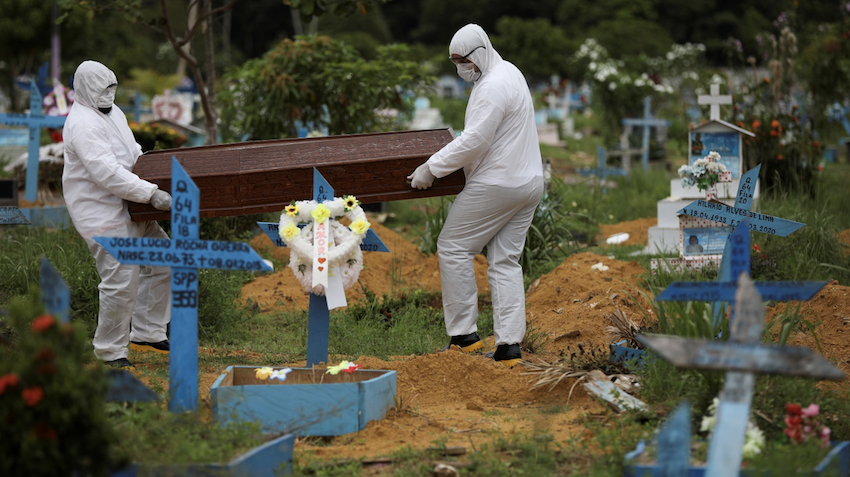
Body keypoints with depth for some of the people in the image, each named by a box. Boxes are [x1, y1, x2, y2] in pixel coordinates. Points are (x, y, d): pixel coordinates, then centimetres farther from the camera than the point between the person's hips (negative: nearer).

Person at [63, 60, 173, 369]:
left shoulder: (113, 113, 14)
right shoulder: (83, 125, -20)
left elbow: (133, 153, 29)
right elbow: (107, 173, -30)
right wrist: (150, 193, -32)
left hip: (128, 209, 10)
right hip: (100, 214, -10)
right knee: (122, 279, -14)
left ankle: (147, 333, 19)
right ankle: (110, 350, 0)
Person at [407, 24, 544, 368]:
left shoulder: (492, 88, -18)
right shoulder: (509, 73, 16)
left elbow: (474, 141, -22)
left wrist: (431, 168, -15)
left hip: (497, 184, -10)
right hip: (529, 182, 10)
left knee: (453, 247, 0)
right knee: (505, 261, 8)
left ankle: (464, 334, 0)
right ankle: (509, 346, 1)